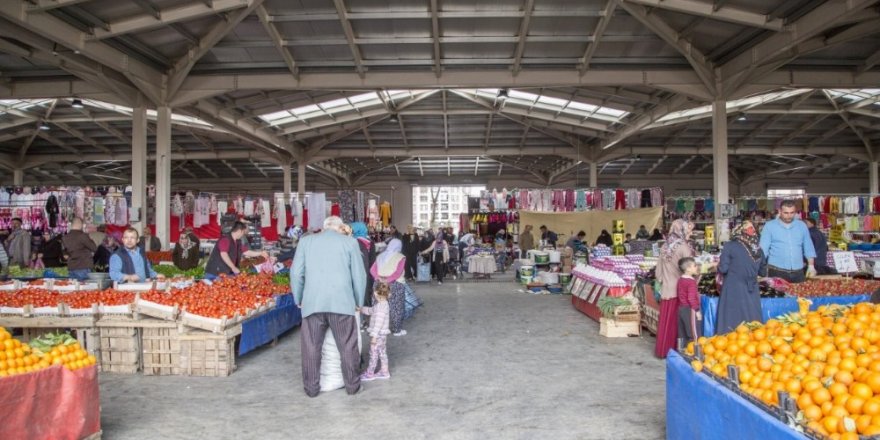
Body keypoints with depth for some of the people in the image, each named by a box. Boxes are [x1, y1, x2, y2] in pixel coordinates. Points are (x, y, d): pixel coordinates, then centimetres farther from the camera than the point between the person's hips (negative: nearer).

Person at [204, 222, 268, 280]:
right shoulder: (225, 240, -15)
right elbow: (223, 255, -24)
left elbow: (246, 252, 21)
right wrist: (234, 268, -23)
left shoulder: (238, 242, 11)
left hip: (226, 273, 8)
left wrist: (261, 253, 19)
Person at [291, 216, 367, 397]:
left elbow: (296, 273, 8)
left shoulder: (306, 241, 11)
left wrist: (299, 299, 19)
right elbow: (359, 275, 6)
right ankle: (352, 385, 21)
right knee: (348, 347, 10)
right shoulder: (350, 242, 6)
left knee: (311, 348, 12)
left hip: (312, 303, 1)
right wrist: (359, 302, 17)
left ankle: (312, 388, 22)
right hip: (342, 302, -1)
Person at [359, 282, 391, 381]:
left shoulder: (381, 306, -25)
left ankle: (369, 373, 15)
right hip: (382, 334, 9)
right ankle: (384, 371, 28)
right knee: (382, 352, 18)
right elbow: (371, 311, 21)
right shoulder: (382, 303, 4)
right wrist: (361, 309, 17)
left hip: (379, 334, -9)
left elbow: (378, 323, -26)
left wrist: (374, 335, -23)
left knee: (374, 353, 3)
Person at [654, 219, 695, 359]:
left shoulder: (665, 247, 6)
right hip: (680, 290, -5)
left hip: (666, 290, 5)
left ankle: (663, 349, 17)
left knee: (665, 321, 10)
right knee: (677, 321, 2)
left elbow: (658, 270, 11)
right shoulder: (683, 247, -12)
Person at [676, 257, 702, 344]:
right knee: (695, 335, -2)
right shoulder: (691, 281, -17)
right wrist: (697, 310, -18)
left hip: (681, 309, 9)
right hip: (690, 310, -9)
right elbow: (691, 298, -22)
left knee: (683, 335, 14)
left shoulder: (680, 280, 10)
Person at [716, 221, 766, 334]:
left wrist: (718, 265, 11)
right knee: (752, 322, 10)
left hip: (733, 289, -4)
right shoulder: (758, 249, 6)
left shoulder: (730, 246, -7)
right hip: (752, 290, 4)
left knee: (732, 320, 0)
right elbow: (762, 271, 17)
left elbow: (723, 269, -9)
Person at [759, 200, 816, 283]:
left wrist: (811, 266, 9)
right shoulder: (769, 226, -2)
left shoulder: (802, 225, 10)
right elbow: (763, 249, -5)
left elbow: (808, 247, 16)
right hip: (776, 272, -3)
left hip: (798, 272, 4)